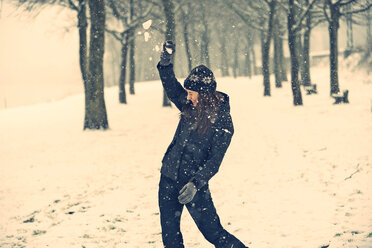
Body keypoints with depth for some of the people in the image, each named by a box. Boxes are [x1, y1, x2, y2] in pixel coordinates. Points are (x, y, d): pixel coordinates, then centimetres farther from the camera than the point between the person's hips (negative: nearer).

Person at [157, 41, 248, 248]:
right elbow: (172, 88, 13)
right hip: (169, 178, 6)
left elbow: (214, 161, -17)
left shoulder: (223, 122, -14)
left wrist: (195, 184, -29)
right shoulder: (190, 106, 2)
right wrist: (165, 63, -3)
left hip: (195, 184, -6)